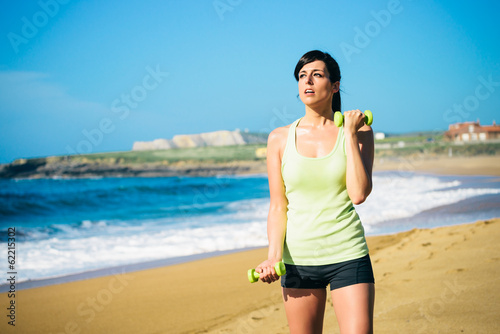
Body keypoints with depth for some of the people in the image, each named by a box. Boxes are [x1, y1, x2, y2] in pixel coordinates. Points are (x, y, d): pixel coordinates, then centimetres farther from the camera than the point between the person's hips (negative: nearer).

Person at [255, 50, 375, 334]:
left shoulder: (359, 132, 1)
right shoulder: (280, 138, 4)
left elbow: (359, 194, -12)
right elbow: (278, 206, 4)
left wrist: (351, 134, -10)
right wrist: (274, 256, -9)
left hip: (347, 255, -1)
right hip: (298, 259, 2)